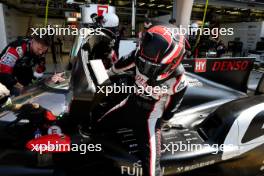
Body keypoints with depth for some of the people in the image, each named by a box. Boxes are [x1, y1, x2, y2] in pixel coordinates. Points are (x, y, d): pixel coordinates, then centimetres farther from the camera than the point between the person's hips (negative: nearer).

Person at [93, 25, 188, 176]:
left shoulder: (178, 81, -29)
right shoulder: (140, 55, -19)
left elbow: (171, 108, -12)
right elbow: (122, 63, 3)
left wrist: (161, 123, 2)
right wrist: (109, 74, 21)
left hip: (150, 117, -5)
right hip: (131, 103, 5)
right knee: (98, 127, 17)